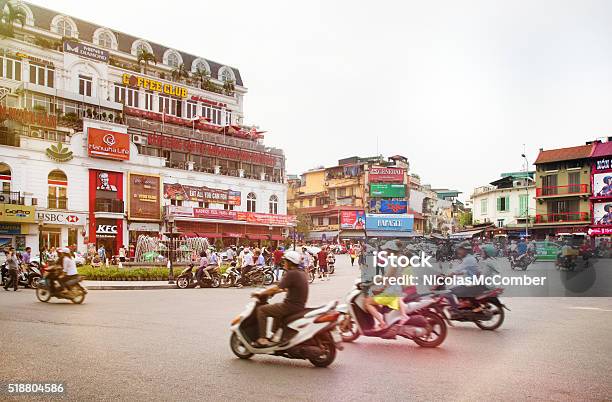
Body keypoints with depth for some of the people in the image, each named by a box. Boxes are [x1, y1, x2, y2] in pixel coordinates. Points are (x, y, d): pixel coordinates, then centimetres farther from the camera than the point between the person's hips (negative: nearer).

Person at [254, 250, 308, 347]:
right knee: (276, 307, 35)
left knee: (261, 310, -1)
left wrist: (260, 293, -8)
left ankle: (262, 339, -5)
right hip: (299, 306, 10)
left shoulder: (291, 274, -17)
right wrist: (274, 291, 24)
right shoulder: (301, 273, 11)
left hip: (291, 306, -10)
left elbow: (276, 288, -19)